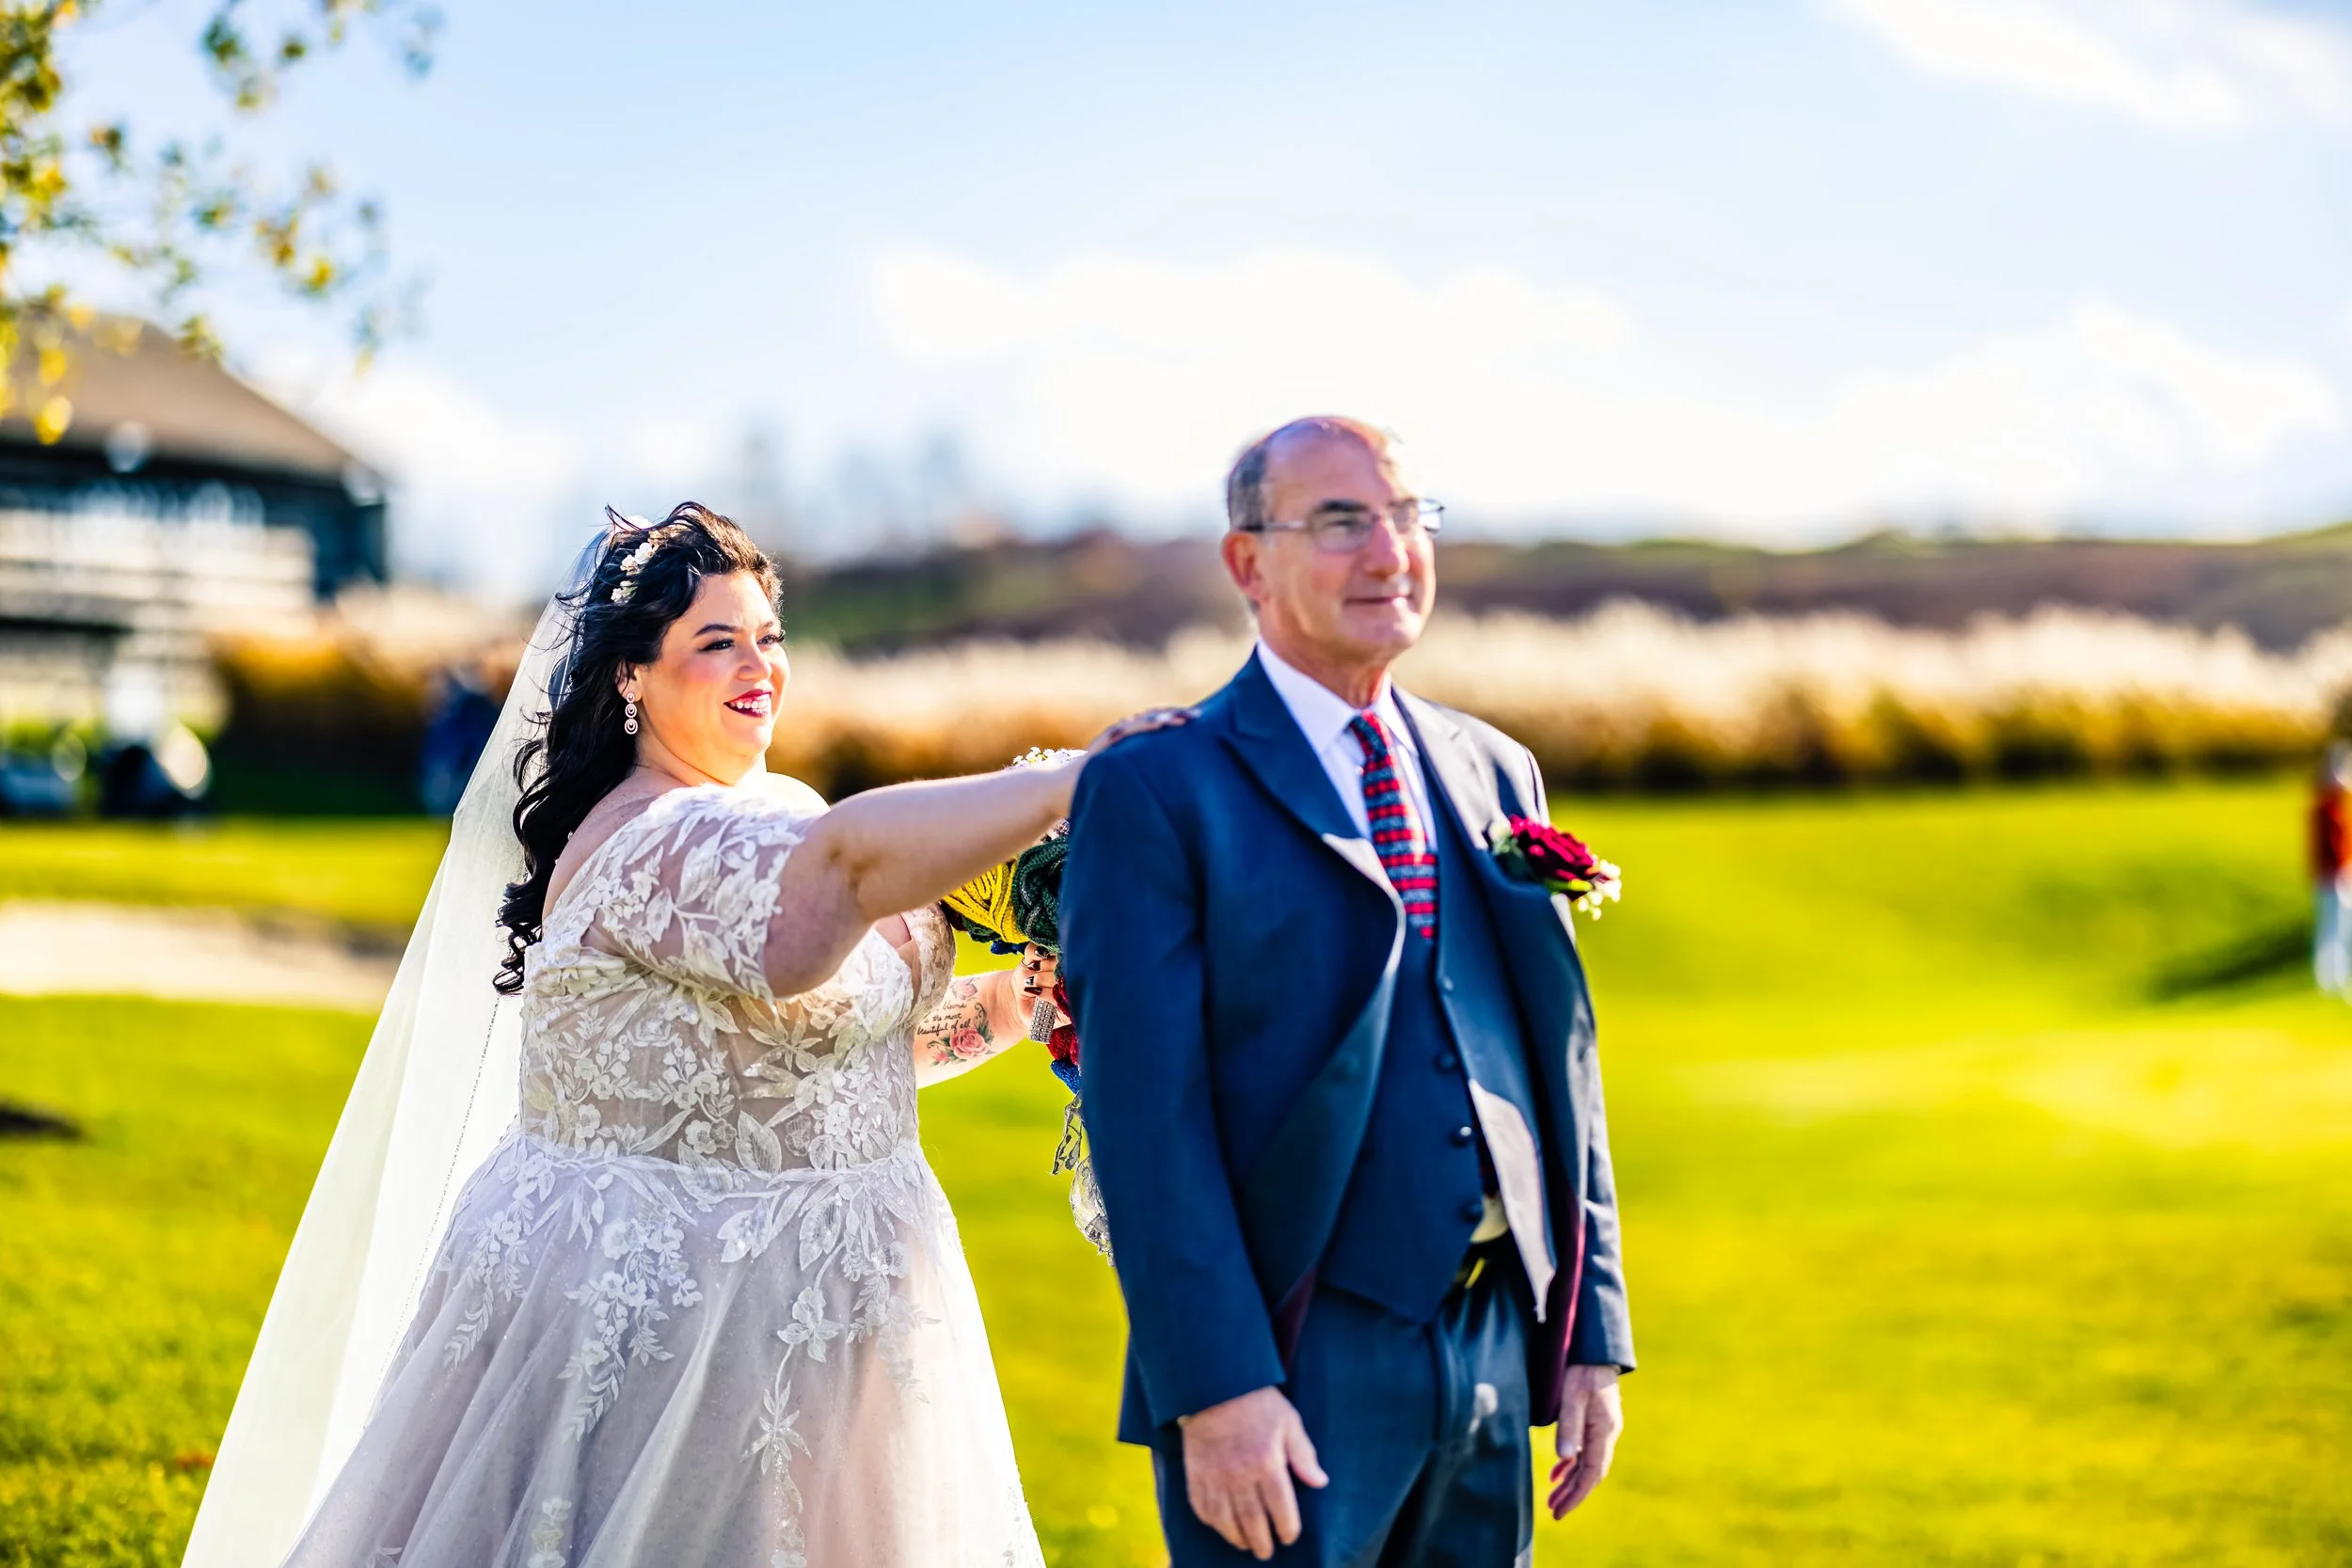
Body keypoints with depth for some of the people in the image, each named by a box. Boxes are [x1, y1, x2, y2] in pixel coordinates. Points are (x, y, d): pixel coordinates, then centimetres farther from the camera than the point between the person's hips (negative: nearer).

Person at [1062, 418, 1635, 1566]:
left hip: (1493, 1354, 6)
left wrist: (1592, 1333, 10)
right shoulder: (1154, 792, -6)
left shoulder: (1493, 772, 13)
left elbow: (1559, 1059, 15)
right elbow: (1145, 1118, -12)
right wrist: (1213, 1389, -18)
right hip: (1289, 1372, -6)